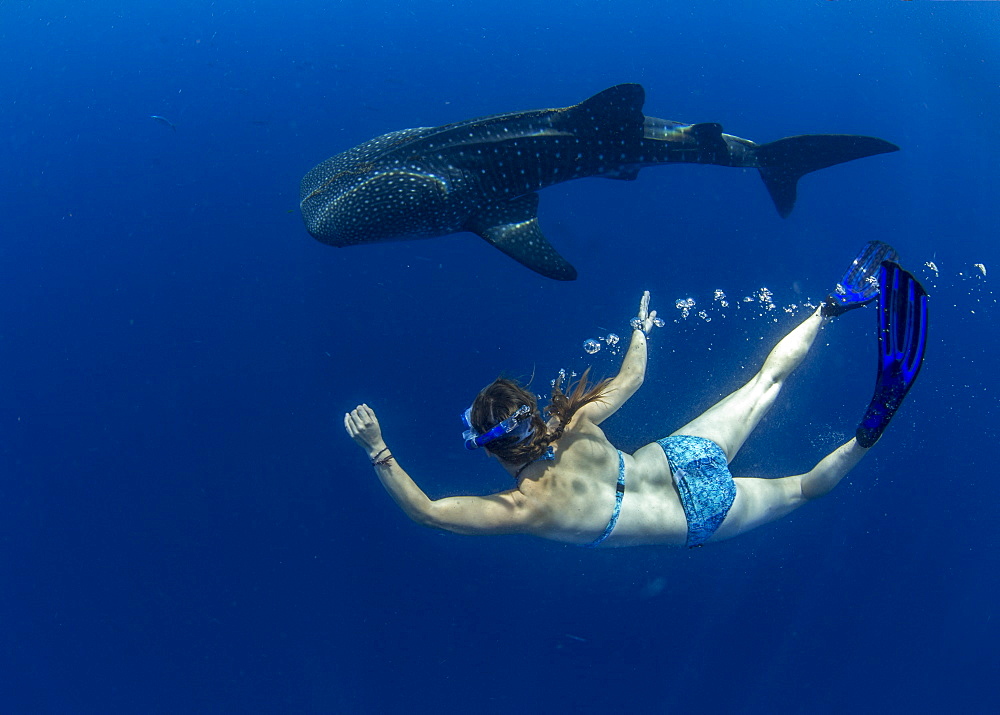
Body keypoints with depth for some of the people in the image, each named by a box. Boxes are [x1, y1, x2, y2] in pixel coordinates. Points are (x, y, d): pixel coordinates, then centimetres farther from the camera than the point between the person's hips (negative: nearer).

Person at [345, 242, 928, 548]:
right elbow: (631, 378, -1)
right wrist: (641, 332, 18)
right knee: (768, 379, 21)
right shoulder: (574, 428, -16)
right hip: (682, 456, 3)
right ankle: (837, 305, 13)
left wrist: (378, 452, -30)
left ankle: (868, 433, -10)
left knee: (798, 488, 13)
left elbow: (425, 511, -27)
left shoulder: (522, 511, -29)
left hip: (699, 519, -3)